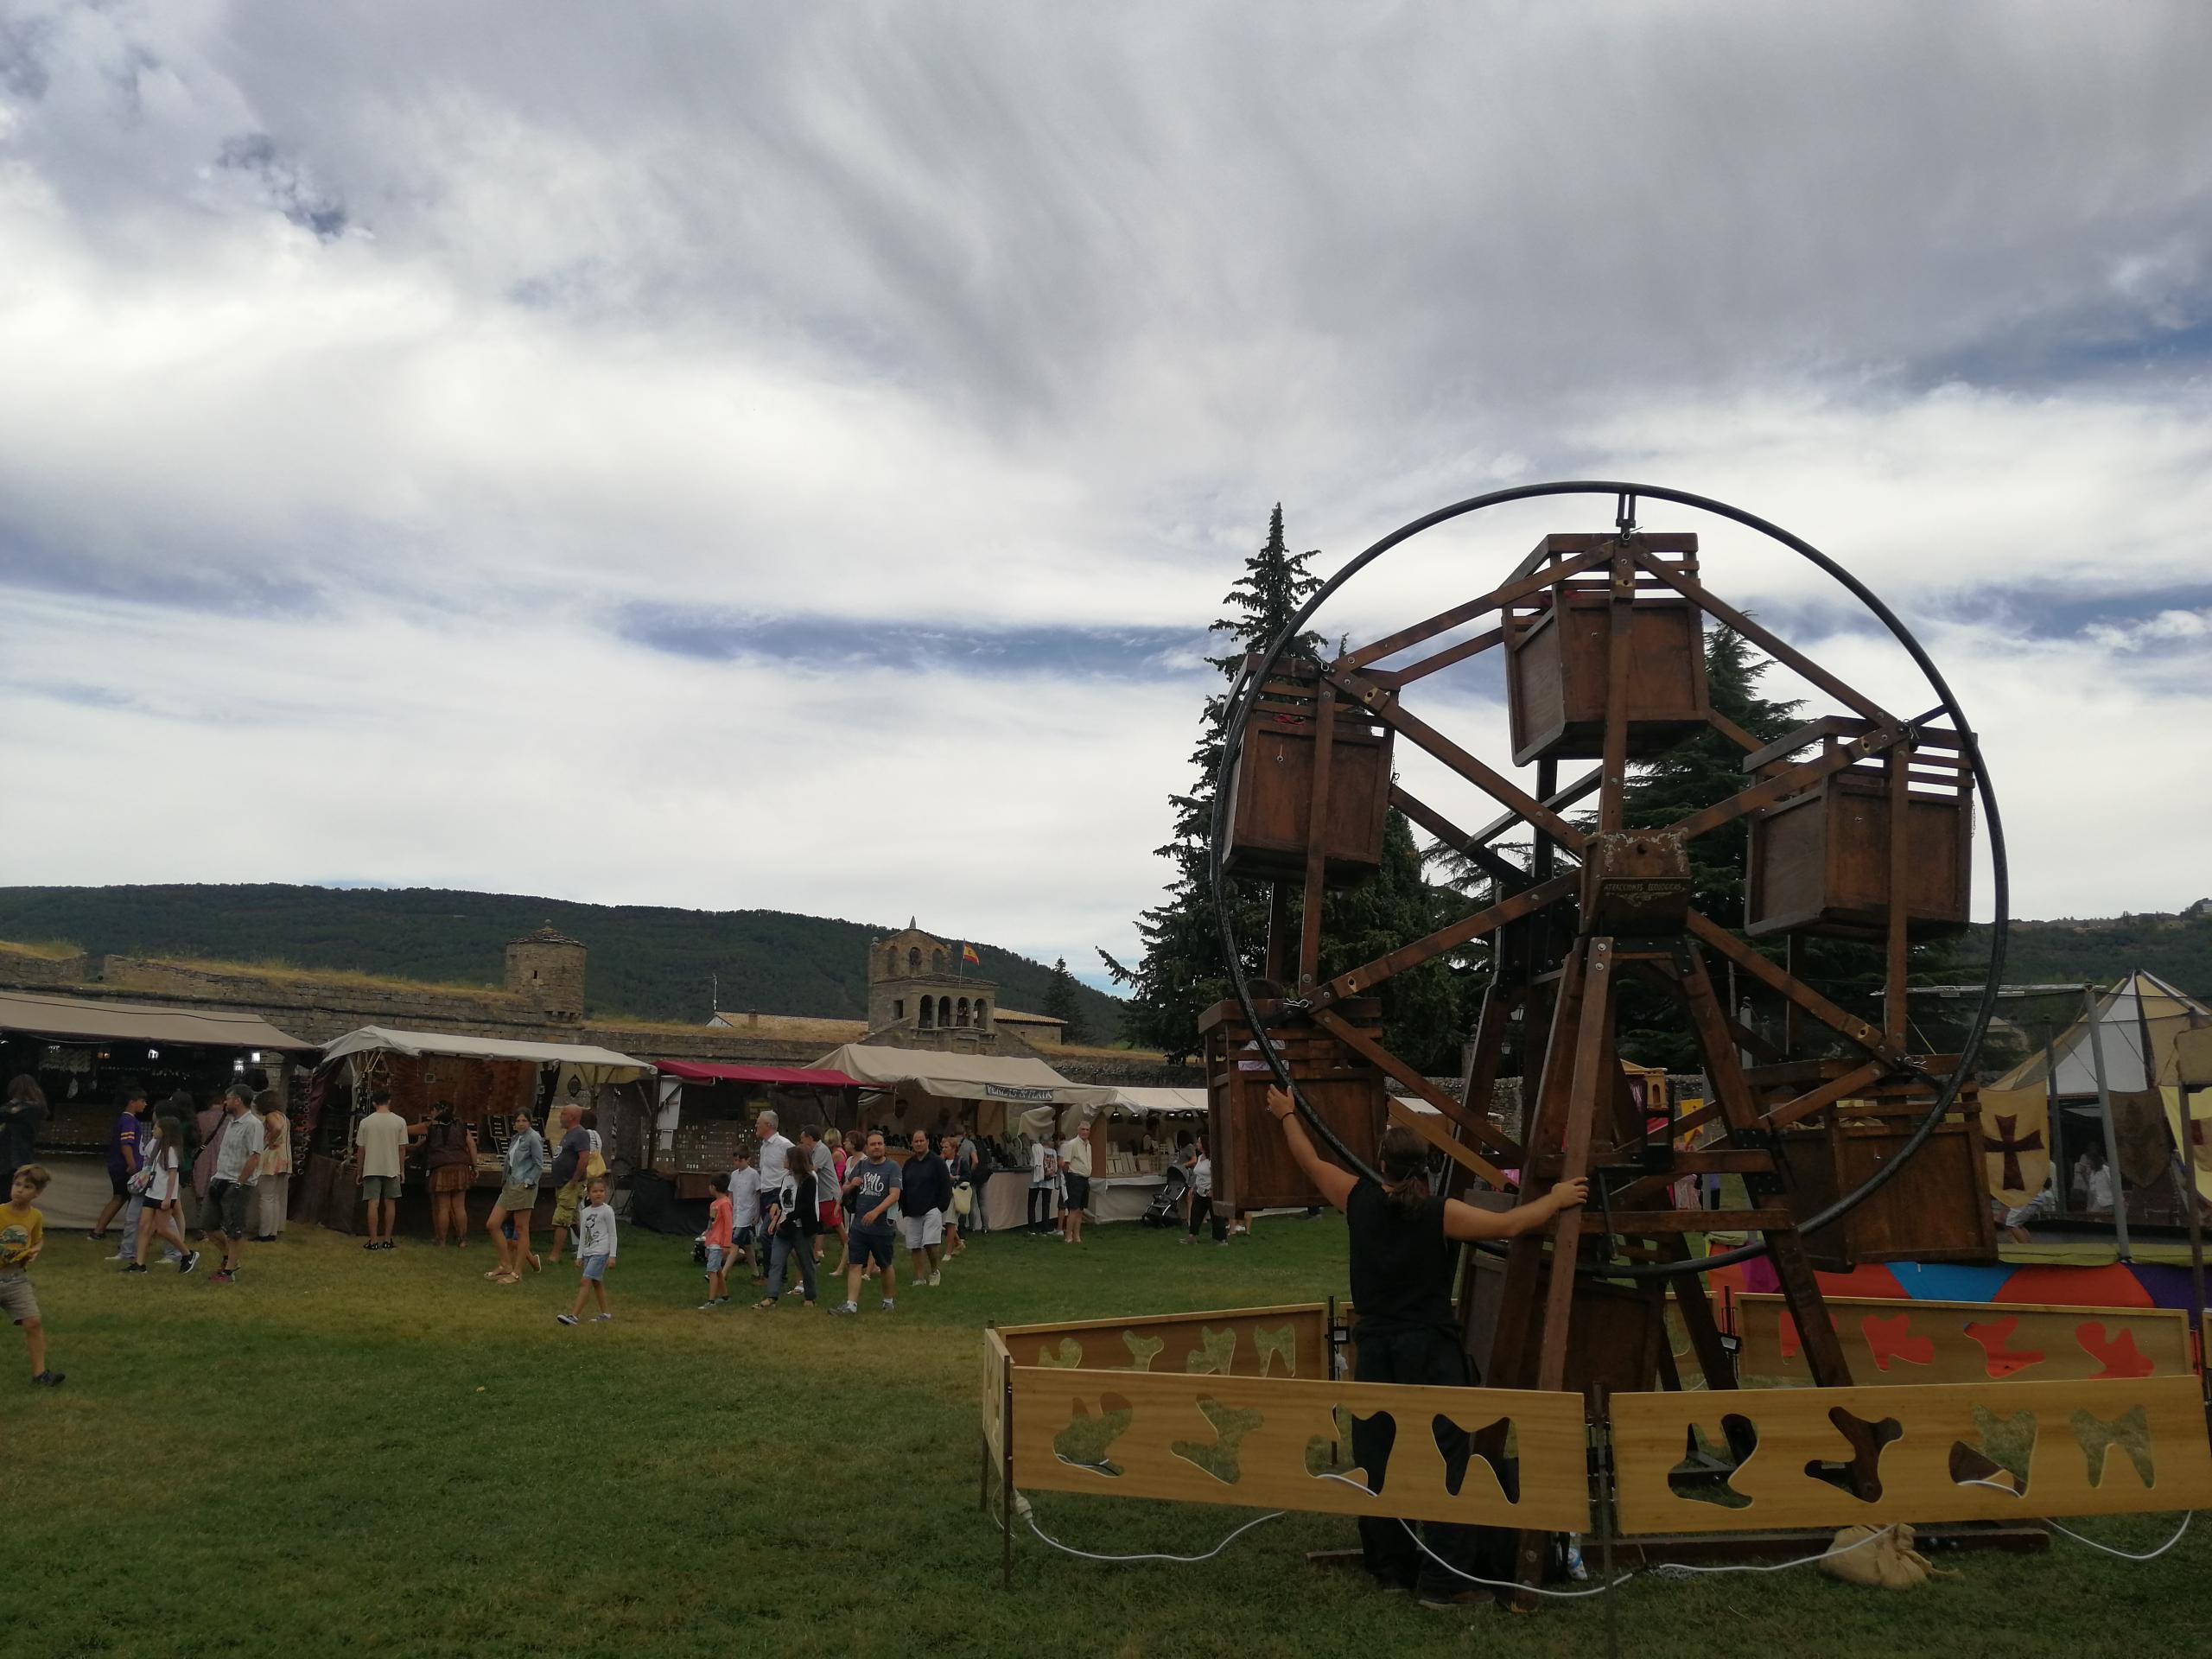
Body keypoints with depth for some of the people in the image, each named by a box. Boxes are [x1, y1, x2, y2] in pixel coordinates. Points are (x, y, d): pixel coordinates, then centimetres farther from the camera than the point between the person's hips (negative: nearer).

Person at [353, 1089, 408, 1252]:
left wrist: (358, 1173, 10)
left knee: (373, 1204, 1)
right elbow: (402, 1148, -1)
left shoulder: (365, 1122, -2)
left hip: (372, 1169, 0)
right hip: (392, 1168, 0)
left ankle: (373, 1241, 1)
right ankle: (387, 1240, 11)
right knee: (390, 1203, 9)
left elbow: (361, 1149, 2)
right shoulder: (399, 1121, -3)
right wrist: (402, 1170, 9)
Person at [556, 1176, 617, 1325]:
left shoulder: (607, 1210, -7)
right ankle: (605, 1313, 23)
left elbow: (612, 1234, -6)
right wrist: (579, 1256, 13)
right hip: (588, 1252, 7)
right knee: (596, 1282, 12)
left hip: (601, 1252, -7)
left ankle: (574, 1315, -18)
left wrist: (612, 1256, -10)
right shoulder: (585, 1212, 10)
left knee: (585, 1281, -14)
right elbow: (582, 1235, 16)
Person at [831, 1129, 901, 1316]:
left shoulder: (892, 1167, -7)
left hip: (882, 1227, -3)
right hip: (858, 1225, 3)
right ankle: (851, 1304, -5)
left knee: (886, 1266, 11)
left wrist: (876, 1212, -30)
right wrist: (851, 1185, -6)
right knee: (854, 1265, -4)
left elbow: (894, 1195, -18)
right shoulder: (860, 1166, 8)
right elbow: (845, 1190, 18)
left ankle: (888, 1301, 27)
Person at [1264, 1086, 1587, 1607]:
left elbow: (1312, 1164, 13)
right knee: (1443, 1462, 1)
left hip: (1375, 1350, 4)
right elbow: (1509, 1225, -12)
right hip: (1431, 1350, -4)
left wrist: (1287, 1117, 29)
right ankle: (1441, 1581, -1)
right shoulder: (1441, 1213, -10)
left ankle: (1391, 1569, 21)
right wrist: (1557, 1200, 4)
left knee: (1376, 1462, 12)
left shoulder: (1360, 1200, 0)